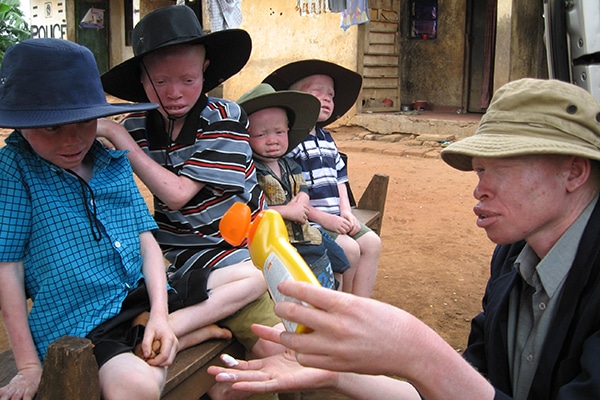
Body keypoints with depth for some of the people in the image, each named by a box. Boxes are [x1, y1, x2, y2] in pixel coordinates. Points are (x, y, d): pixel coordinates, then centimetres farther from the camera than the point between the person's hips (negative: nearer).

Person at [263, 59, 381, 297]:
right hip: (307, 221, -9)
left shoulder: (326, 139, 17)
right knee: (349, 248, -20)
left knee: (372, 243, -1)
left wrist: (345, 211, 3)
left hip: (334, 217, 9)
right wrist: (323, 218, -20)